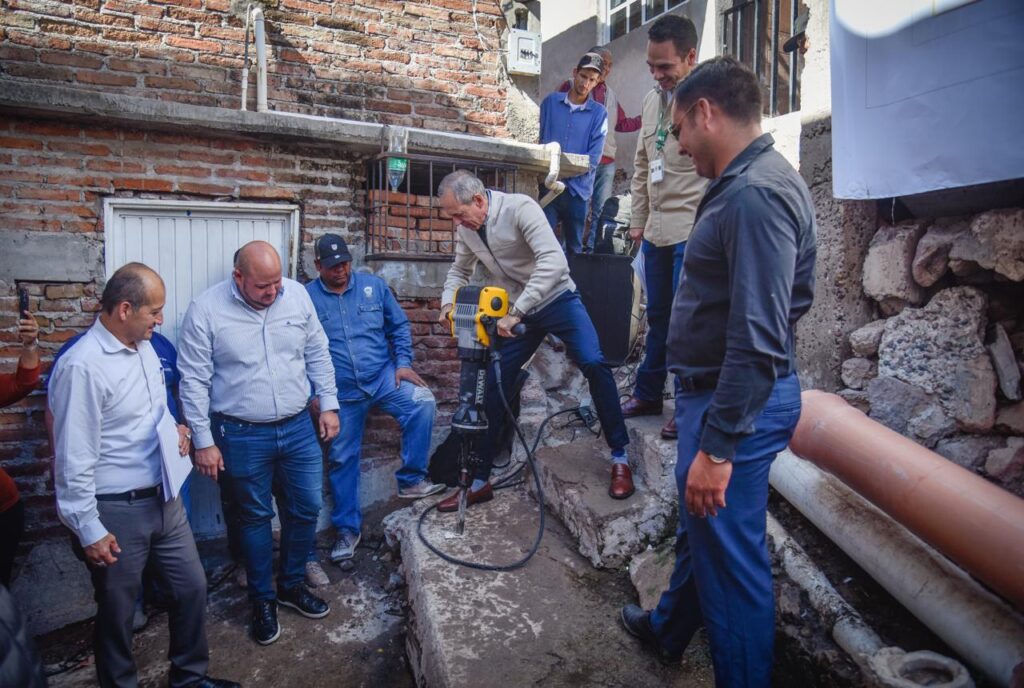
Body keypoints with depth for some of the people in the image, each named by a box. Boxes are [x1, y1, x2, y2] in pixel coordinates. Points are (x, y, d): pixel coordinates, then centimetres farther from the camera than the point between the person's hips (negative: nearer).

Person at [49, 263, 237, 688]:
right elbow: (73, 460, -19)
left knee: (192, 587, 17)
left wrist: (173, 429, 5)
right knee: (117, 610, 13)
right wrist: (89, 530, -15)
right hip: (117, 511, -8)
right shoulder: (82, 367, -22)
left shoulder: (144, 346, 4)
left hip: (164, 498, 8)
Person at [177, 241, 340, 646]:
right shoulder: (206, 310, -13)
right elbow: (194, 381, -9)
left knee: (306, 508, 13)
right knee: (255, 518, 13)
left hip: (298, 427, 4)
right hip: (242, 436, -3)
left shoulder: (296, 295, -4)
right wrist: (204, 441, -9)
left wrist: (328, 404, 4)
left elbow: (318, 353, 6)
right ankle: (263, 600, 33)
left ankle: (292, 585, 36)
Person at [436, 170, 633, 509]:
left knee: (593, 363, -26)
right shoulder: (466, 229, -2)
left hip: (557, 300, -5)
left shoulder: (520, 207, -22)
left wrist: (515, 311, -37)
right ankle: (479, 481, 13)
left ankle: (619, 458, -7)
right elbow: (459, 270, 16)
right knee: (493, 386, 1)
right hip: (517, 313, 6)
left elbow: (554, 261, -34)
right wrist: (448, 302, -5)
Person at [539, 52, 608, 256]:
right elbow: (539, 139, 10)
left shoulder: (599, 113, 2)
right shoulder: (551, 102, 7)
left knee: (574, 248, 10)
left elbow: (593, 158, -5)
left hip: (577, 189, 0)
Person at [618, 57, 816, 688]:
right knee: (700, 528, 27)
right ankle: (668, 630, 50)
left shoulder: (755, 194, -22)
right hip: (718, 392, 11)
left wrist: (717, 446, -24)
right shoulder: (755, 182, 11)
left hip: (735, 403, -11)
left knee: (730, 556, 6)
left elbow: (758, 339, -28)